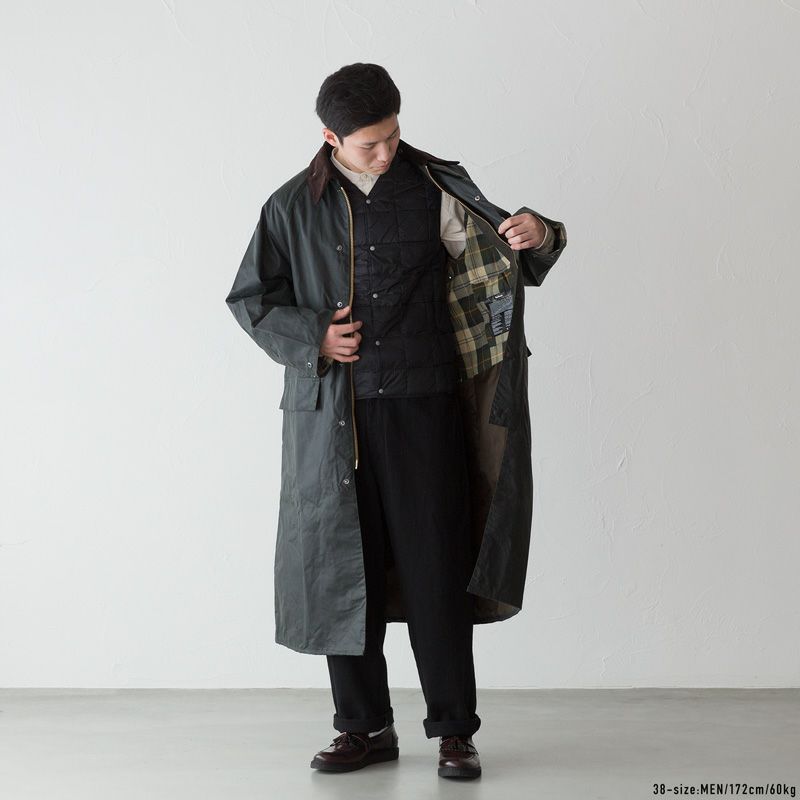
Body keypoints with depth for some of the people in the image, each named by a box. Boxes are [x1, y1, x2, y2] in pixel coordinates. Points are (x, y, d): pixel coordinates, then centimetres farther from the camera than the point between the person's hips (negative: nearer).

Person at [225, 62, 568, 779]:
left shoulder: (436, 189, 3)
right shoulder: (294, 208, 5)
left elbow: (503, 258, 4)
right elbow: (250, 298, 10)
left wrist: (537, 236, -19)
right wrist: (311, 338, -6)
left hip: (422, 405, -1)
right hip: (332, 416, 1)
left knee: (436, 570, -1)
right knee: (343, 570, 6)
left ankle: (454, 729, 11)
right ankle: (366, 726, 19)